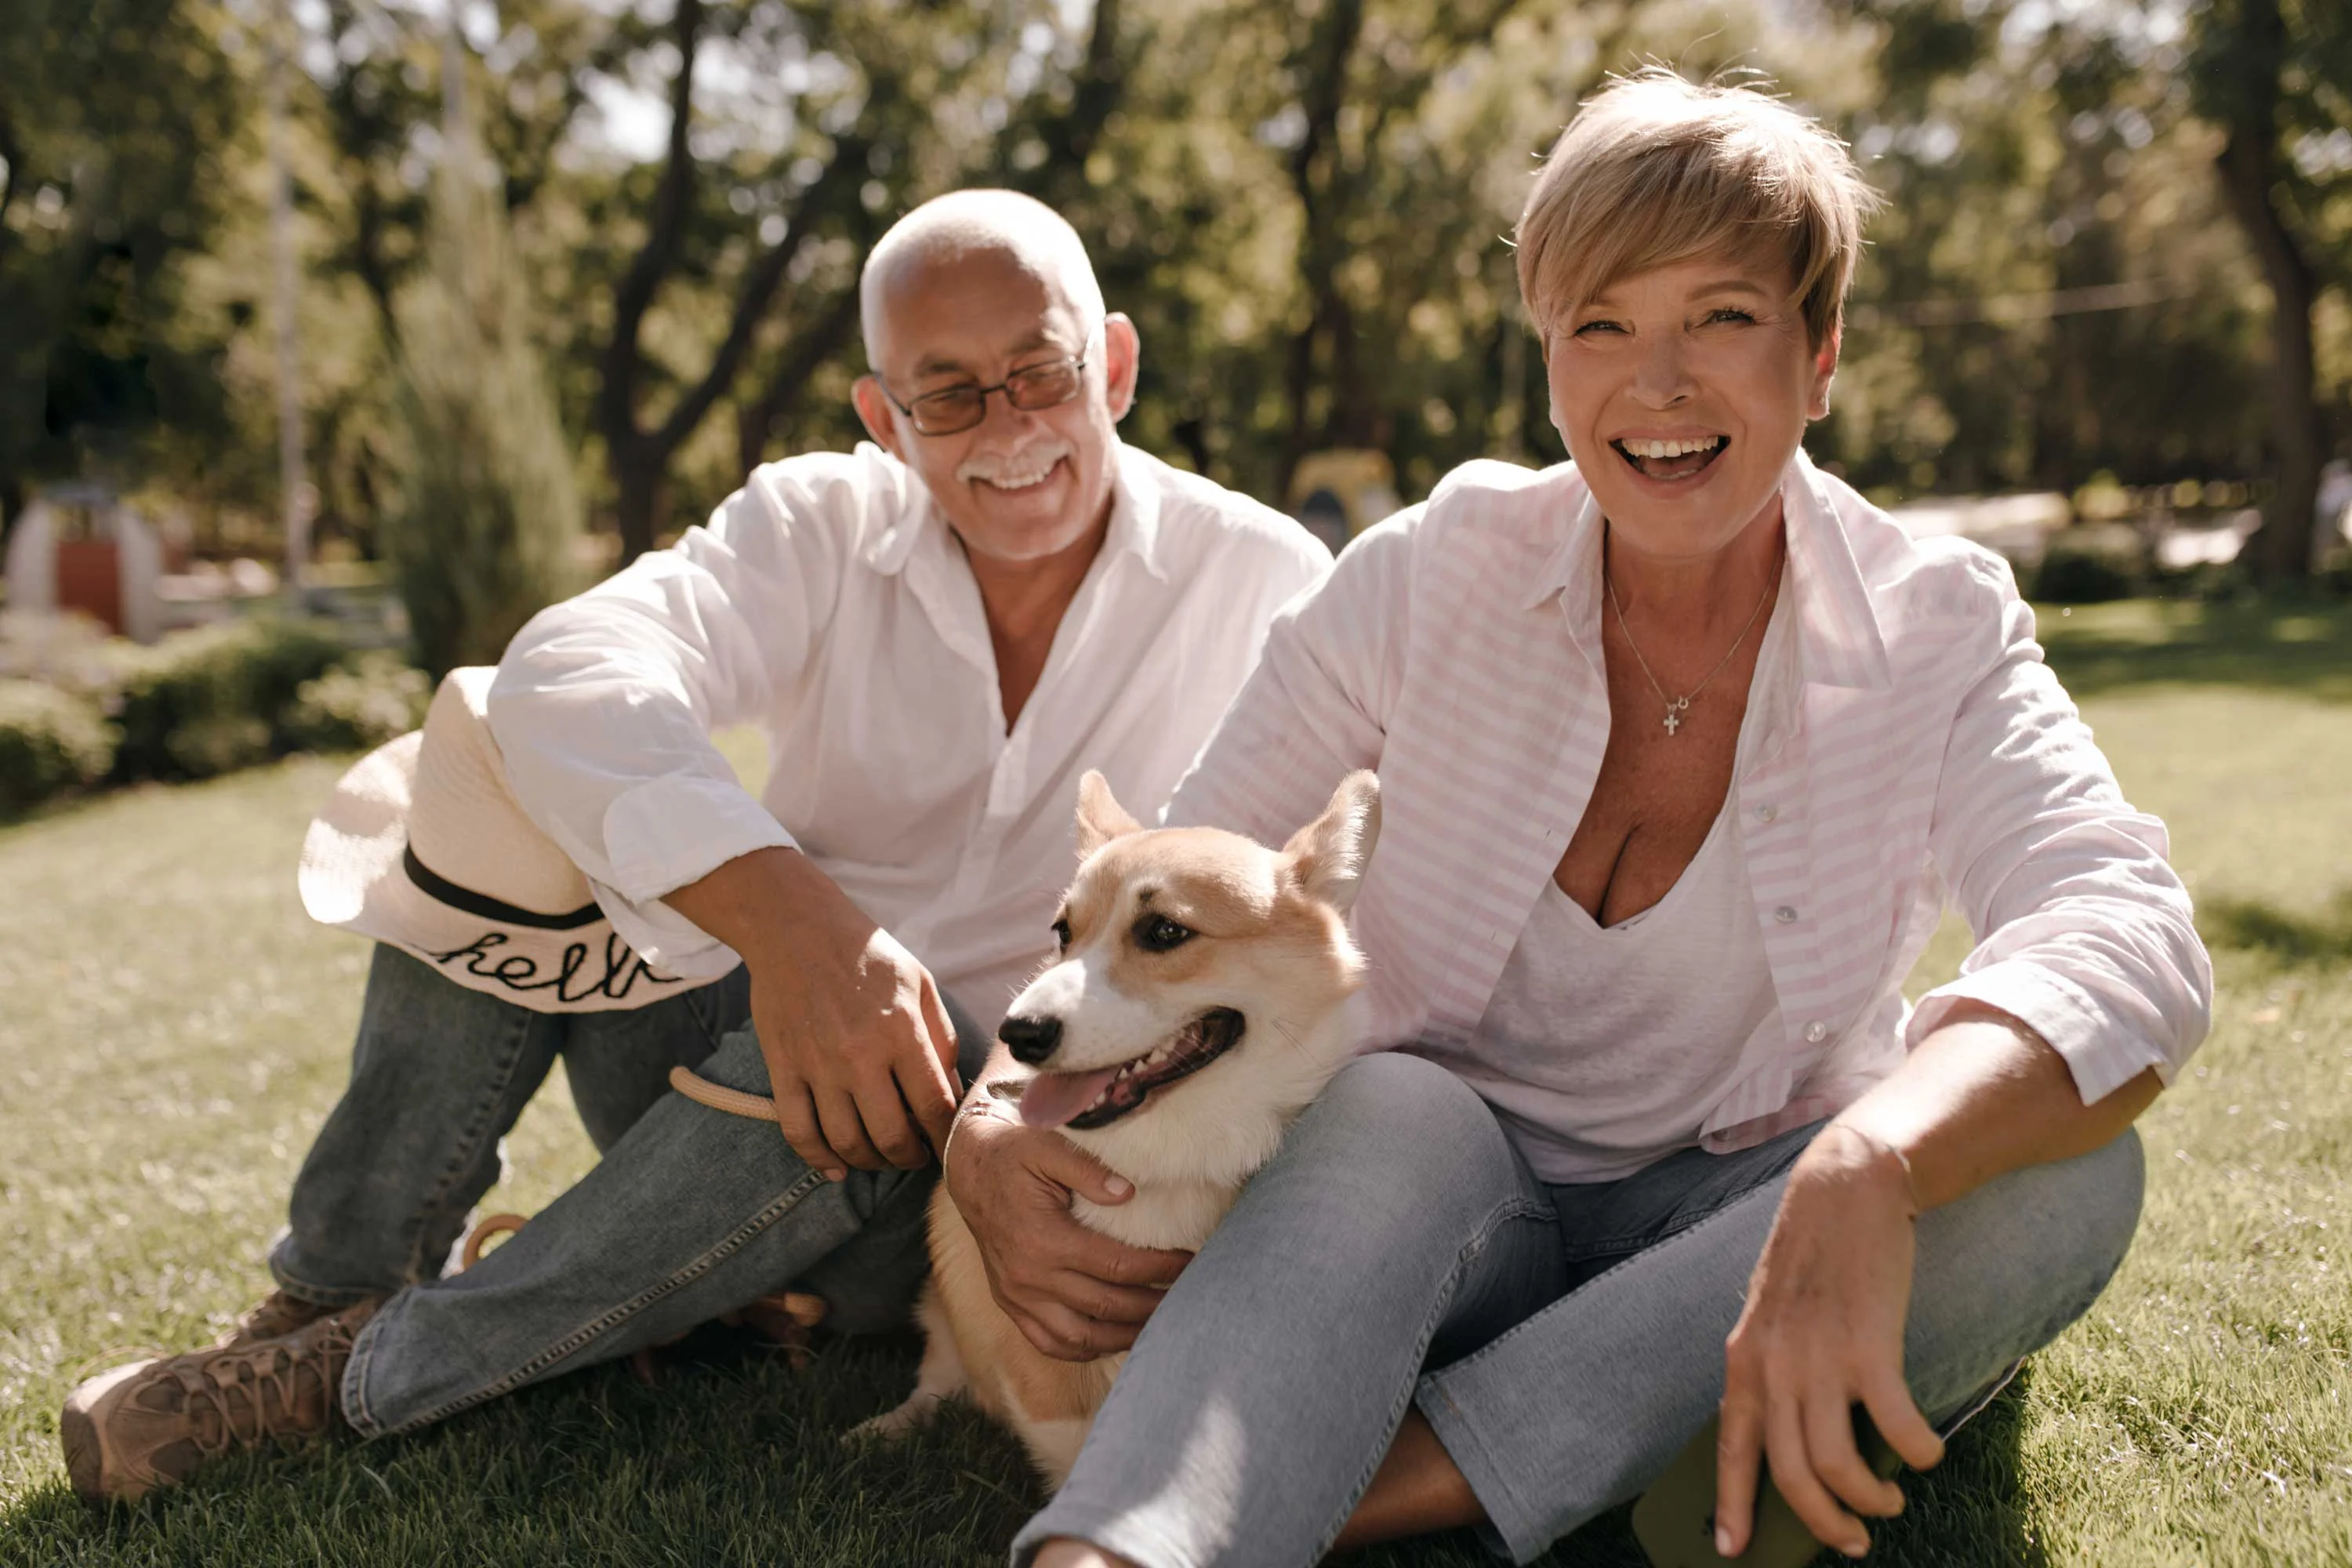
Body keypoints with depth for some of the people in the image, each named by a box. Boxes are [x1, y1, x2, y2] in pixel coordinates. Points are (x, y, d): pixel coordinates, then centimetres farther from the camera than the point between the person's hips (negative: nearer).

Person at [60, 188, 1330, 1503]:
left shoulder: (1264, 588, -6)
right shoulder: (825, 527, -3)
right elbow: (568, 676, -23)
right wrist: (785, 914, -44)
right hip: (749, 1022, 2)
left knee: (837, 1095, -36)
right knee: (501, 768, -18)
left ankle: (375, 1370, -15)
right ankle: (338, 1285, -7)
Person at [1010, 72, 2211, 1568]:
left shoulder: (1937, 633, -10)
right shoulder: (1434, 575, -8)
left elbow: (2129, 940, -28)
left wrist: (1862, 1173, -49)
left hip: (1736, 1213, 1)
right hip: (1434, 1186, 0)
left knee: (2063, 1178, -29)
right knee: (1389, 1112, -34)